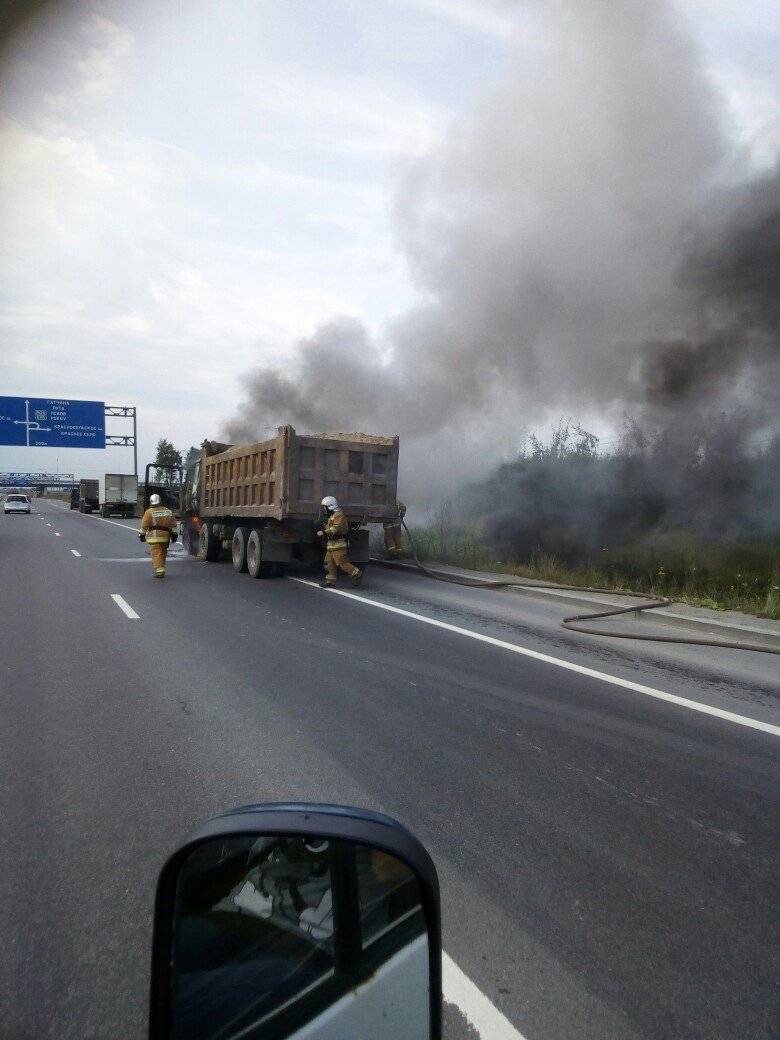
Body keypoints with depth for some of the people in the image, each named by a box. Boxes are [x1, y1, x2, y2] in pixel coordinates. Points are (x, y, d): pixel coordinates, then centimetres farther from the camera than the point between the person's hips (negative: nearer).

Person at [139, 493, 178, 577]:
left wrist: (142, 534, 9)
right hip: (165, 536, 5)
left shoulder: (149, 512, -4)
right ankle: (162, 569, 23)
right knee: (163, 554, 16)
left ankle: (159, 571, -13)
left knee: (156, 554, -5)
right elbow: (173, 524, 11)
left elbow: (144, 525, -1)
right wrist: (174, 533, 15)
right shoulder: (168, 511, 10)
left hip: (154, 537, -5)